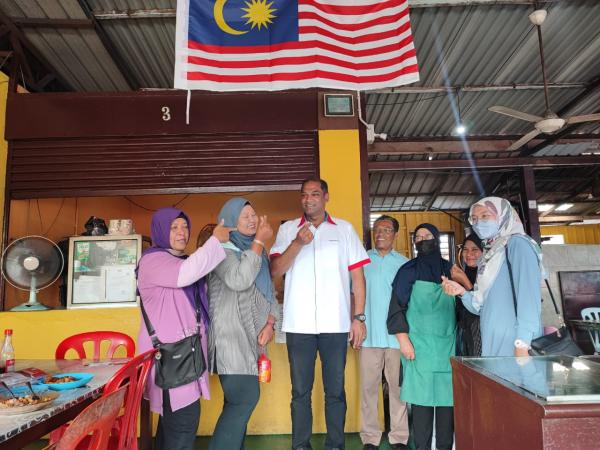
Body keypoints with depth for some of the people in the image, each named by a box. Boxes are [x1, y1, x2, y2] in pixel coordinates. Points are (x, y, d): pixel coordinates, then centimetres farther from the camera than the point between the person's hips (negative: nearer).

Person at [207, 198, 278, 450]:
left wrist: (269, 323, 1)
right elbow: (238, 280, -24)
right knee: (246, 397, -13)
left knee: (239, 400, 10)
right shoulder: (223, 249, -6)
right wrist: (259, 241, -18)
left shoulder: (259, 252, 16)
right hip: (230, 335, -7)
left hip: (252, 336, 7)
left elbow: (270, 292, 17)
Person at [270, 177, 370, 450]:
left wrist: (358, 317, 1)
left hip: (336, 324, 0)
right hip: (298, 324, 0)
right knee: (300, 391, 8)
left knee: (335, 390, 7)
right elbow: (275, 271, -1)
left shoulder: (344, 229, 8)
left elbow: (357, 275, 6)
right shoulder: (287, 230, 9)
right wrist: (297, 243, -14)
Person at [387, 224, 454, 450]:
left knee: (447, 396, 3)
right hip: (419, 344, -3)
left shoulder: (450, 270, 13)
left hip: (447, 344, 3)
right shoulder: (409, 270, 3)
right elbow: (397, 307, -2)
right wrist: (404, 340, -9)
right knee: (422, 397, -4)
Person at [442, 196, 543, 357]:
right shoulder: (490, 254, 16)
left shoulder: (517, 244, -5)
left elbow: (529, 296, -16)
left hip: (514, 345, -7)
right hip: (494, 344, 7)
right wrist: (462, 292, 0)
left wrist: (522, 344, -22)